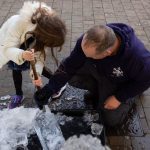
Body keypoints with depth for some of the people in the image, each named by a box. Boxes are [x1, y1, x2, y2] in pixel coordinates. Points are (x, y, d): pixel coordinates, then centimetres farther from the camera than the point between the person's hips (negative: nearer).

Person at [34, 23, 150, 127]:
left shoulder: (138, 56, -42)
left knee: (112, 120, -3)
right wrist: (50, 88, -28)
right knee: (72, 76, -17)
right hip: (98, 70, 4)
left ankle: (130, 96, 23)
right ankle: (99, 89, 10)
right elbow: (70, 65, -22)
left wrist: (119, 98, -19)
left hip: (122, 83, -3)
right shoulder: (88, 41, -32)